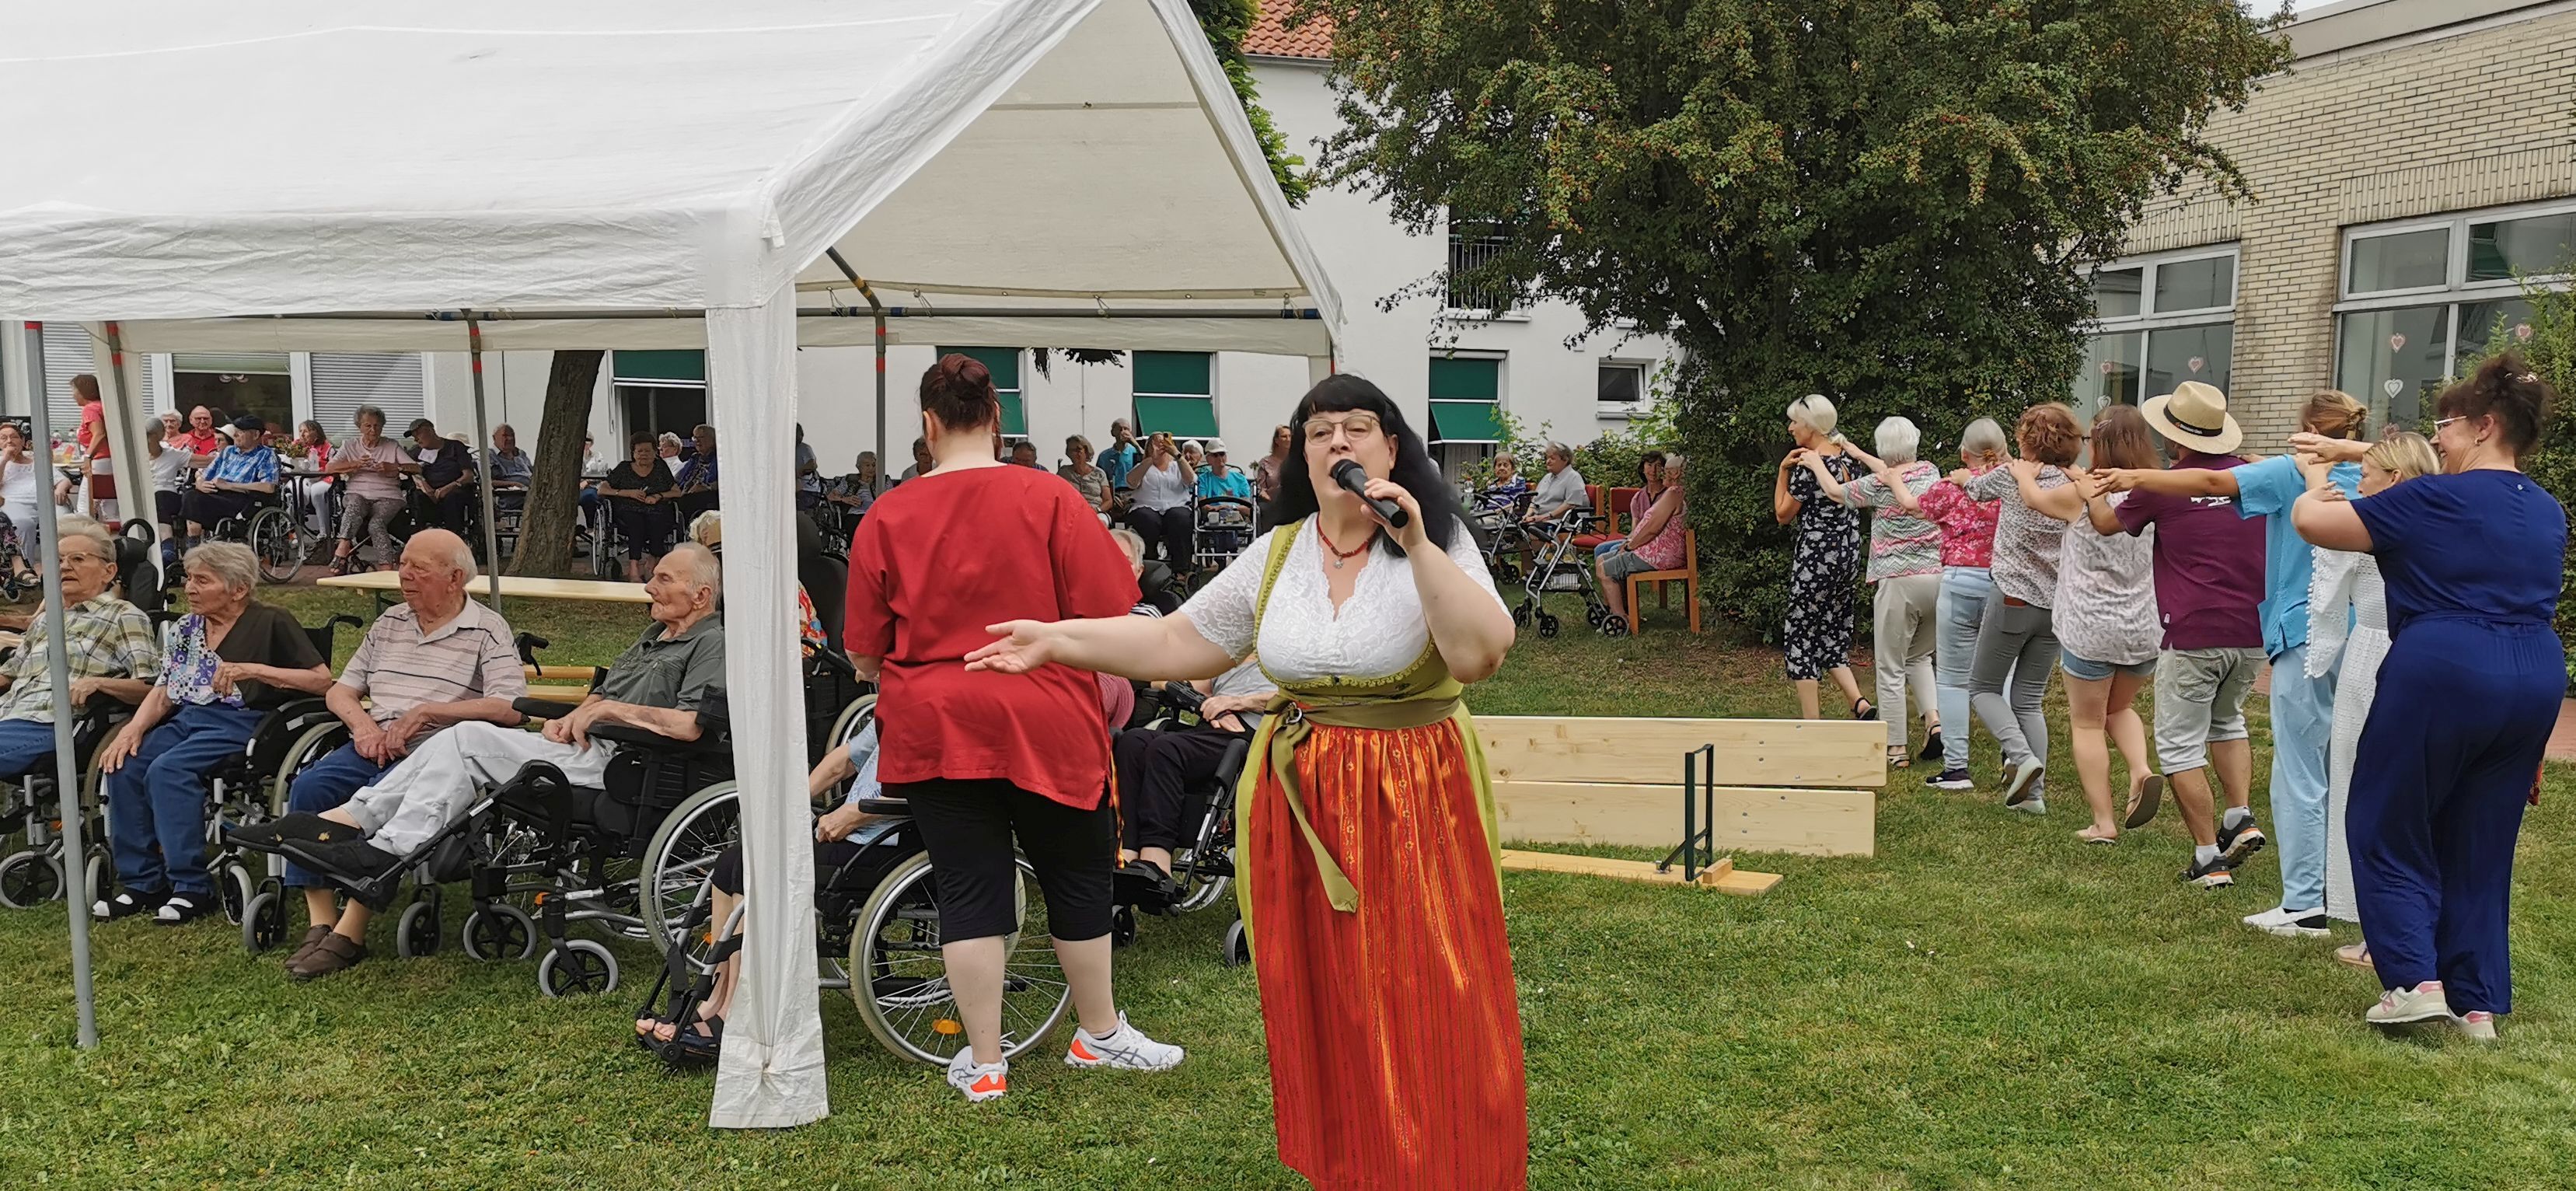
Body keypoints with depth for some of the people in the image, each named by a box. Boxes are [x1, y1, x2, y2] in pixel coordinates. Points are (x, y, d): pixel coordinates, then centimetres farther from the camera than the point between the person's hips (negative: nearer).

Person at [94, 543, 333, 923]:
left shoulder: (271, 624, 1)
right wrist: (134, 728, -3)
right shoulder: (183, 630, 20)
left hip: (242, 721, -7)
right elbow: (162, 693, 16)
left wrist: (253, 669, -16)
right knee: (125, 766, -18)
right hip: (187, 718, 7)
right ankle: (141, 883, -9)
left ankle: (192, 888, -23)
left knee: (168, 770, -29)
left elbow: (322, 679, -8)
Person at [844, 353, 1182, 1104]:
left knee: (969, 891, 7)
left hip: (933, 729, 1)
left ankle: (984, 1063, 14)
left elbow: (865, 653, 2)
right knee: (1077, 878, 15)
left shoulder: (885, 519, -3)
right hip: (1046, 723, -1)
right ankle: (1100, 1033, 30)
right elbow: (1107, 618, -8)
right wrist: (1105, 691, 11)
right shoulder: (1049, 499, -8)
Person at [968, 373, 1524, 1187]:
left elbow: (1481, 654, -21)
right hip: (1300, 805, 4)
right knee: (1325, 1009, 11)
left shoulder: (1438, 540, -5)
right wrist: (1059, 641, 4)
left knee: (1427, 1015, 1)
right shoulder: (1278, 551, 7)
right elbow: (1178, 643, 9)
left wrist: (1416, 546, -27)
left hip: (1413, 801, -3)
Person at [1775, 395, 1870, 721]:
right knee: (1831, 634, 17)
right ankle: (1860, 703, 3)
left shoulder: (1806, 465, -16)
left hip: (1816, 557, -8)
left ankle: (1811, 726, 4)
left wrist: (1783, 470, -6)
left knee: (1800, 637, 3)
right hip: (1848, 555, 8)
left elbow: (1783, 515, -7)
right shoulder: (1849, 458, 7)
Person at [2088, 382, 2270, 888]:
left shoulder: (2162, 486, -5)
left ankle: (2209, 859, 2)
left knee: (2180, 745, 5)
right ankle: (2242, 817, 14)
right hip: (2253, 632, 6)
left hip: (2194, 634, -5)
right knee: (2227, 720, 29)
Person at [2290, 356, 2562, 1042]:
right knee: (2482, 845, 13)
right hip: (2536, 678, 7)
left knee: (2387, 828, 7)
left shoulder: (2436, 500, -7)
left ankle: (2416, 980, -3)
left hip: (2442, 673, -7)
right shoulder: (2549, 513, 14)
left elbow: (2311, 523, -3)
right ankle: (2479, 1003, 14)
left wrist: (2314, 495, 17)